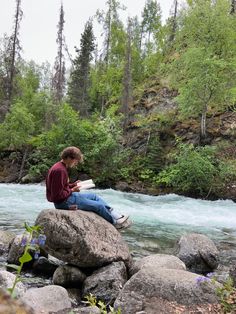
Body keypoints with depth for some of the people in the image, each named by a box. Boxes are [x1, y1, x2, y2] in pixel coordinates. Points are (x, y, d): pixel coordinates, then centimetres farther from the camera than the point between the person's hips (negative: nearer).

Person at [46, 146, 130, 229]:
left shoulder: (60, 167, 7)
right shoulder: (59, 170, -26)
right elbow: (58, 195, -26)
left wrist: (73, 185, 4)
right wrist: (72, 190, -14)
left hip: (68, 196, 11)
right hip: (63, 202, -11)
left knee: (94, 196, 17)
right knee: (99, 205, -4)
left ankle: (117, 216, 18)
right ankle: (115, 222, 21)